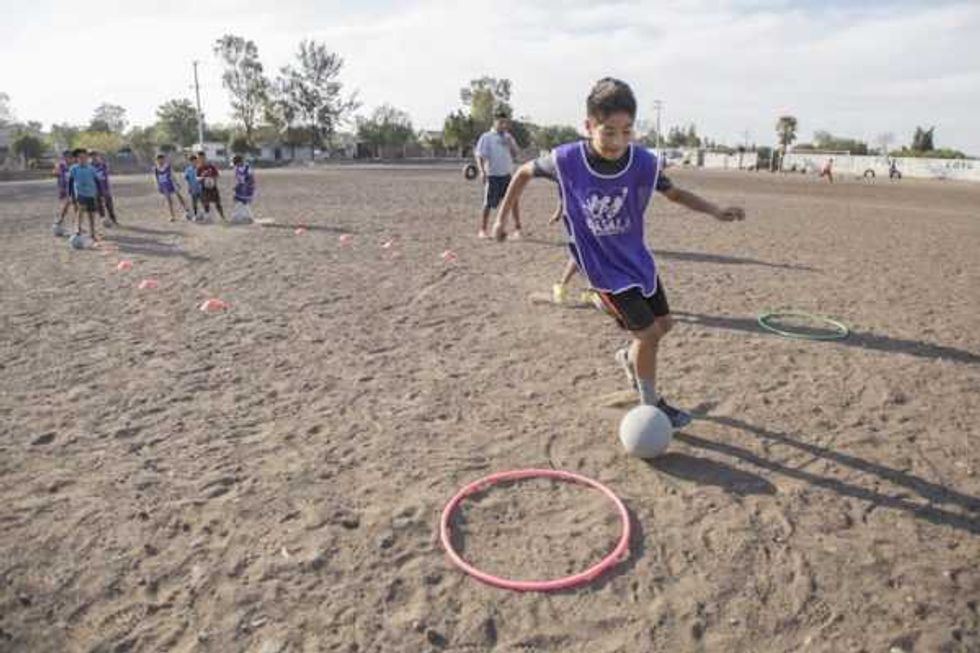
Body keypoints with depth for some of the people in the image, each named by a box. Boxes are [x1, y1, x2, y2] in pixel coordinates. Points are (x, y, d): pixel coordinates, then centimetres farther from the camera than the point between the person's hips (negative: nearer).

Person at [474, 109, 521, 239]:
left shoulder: (508, 137, 11)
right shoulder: (486, 137, -3)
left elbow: (515, 155, 8)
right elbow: (479, 155, -7)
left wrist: (510, 143, -8)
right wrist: (482, 171, -18)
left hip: (507, 175, 4)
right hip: (492, 175, -4)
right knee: (488, 204, 0)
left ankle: (517, 228, 6)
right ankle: (482, 230, 9)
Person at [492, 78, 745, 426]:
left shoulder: (645, 163, -17)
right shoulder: (566, 160, -22)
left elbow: (674, 193, 1)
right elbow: (525, 172, -3)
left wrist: (716, 211, -12)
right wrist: (502, 217, 1)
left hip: (638, 257, 4)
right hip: (604, 268, -4)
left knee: (664, 323, 13)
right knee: (648, 333, -6)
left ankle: (630, 357, 46)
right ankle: (651, 405, 17)